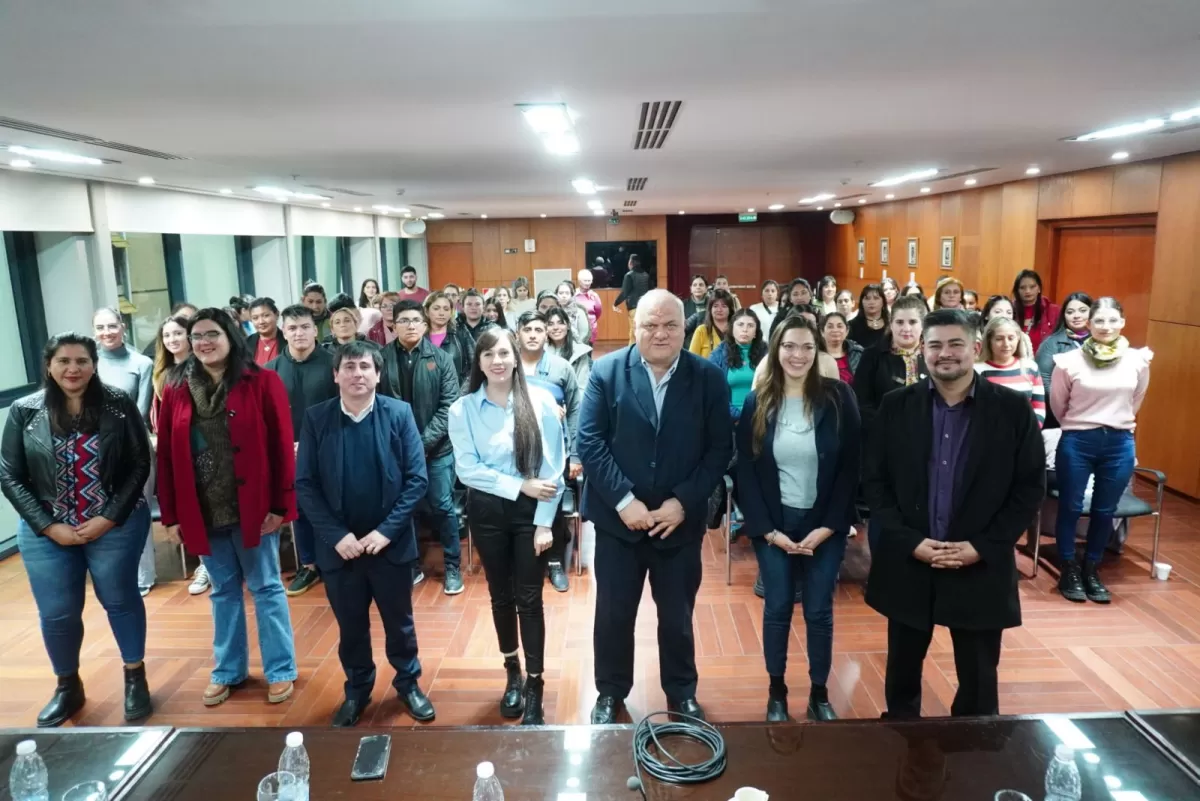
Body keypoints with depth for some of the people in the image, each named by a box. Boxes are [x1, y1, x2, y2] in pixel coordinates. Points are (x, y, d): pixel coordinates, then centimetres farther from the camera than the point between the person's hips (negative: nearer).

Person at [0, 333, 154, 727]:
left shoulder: (119, 405, -7)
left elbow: (140, 465, -6)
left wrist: (109, 518, -13)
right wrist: (49, 526, -9)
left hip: (115, 526, -1)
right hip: (46, 531, 2)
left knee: (121, 601, 10)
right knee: (56, 613, 10)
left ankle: (135, 677, 29)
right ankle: (67, 687, 33)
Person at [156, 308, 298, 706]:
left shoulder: (262, 382, -8)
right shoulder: (175, 390, 3)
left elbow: (282, 446, -9)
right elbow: (166, 455, 4)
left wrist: (281, 505, -12)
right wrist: (171, 515, 1)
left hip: (252, 507, -3)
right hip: (201, 511, 4)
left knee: (265, 587, 8)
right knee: (223, 590, 17)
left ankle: (281, 670, 20)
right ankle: (228, 669, 31)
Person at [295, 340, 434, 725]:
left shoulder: (399, 413, -7)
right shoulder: (316, 418, -4)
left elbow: (416, 478, -8)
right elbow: (304, 484, -4)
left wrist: (386, 530, -15)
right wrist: (336, 535, -13)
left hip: (390, 543, -1)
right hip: (339, 545, 1)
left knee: (399, 621, 15)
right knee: (350, 625, 16)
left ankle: (408, 683, 37)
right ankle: (357, 690, 37)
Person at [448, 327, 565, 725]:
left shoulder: (541, 401, -8)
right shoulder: (462, 409, -5)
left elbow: (553, 467, -8)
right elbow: (467, 470, -10)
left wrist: (544, 522, -11)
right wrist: (520, 485, -18)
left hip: (532, 511, -2)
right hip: (487, 511, 2)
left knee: (529, 599, 3)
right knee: (501, 596, 14)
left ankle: (535, 685, 17)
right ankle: (513, 674, 34)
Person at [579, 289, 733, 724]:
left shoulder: (709, 378, -4)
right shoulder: (606, 371, -6)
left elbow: (720, 449, -4)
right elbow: (589, 442, -10)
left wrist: (683, 502, -14)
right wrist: (624, 500, -17)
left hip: (681, 520, 1)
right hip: (619, 518, 0)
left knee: (678, 616, 17)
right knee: (614, 614, 13)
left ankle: (682, 693, 40)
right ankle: (610, 693, 36)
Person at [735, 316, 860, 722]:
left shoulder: (838, 398, -6)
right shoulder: (757, 402, -4)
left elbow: (851, 467, -5)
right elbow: (746, 471, -3)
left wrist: (828, 526, -10)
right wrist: (767, 529, -9)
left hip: (824, 526, 0)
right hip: (773, 525, 1)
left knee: (819, 611, 10)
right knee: (777, 609, 10)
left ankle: (819, 695, 29)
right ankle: (776, 693, 28)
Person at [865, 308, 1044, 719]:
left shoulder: (1013, 409, -3)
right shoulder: (896, 406, -1)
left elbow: (1031, 486, -3)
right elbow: (874, 480, -1)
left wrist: (982, 547, -11)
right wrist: (910, 542, -12)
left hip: (982, 568, -1)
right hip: (907, 563, 1)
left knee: (979, 680, 13)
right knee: (902, 670, 17)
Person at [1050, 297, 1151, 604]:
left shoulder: (1138, 360, -1)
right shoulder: (1070, 361, -9)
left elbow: (1135, 402, 16)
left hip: (1120, 444, 3)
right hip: (1077, 442, -2)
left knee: (1105, 511, 12)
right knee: (1070, 508, 6)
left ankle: (1092, 570, 28)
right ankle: (1070, 571, 23)